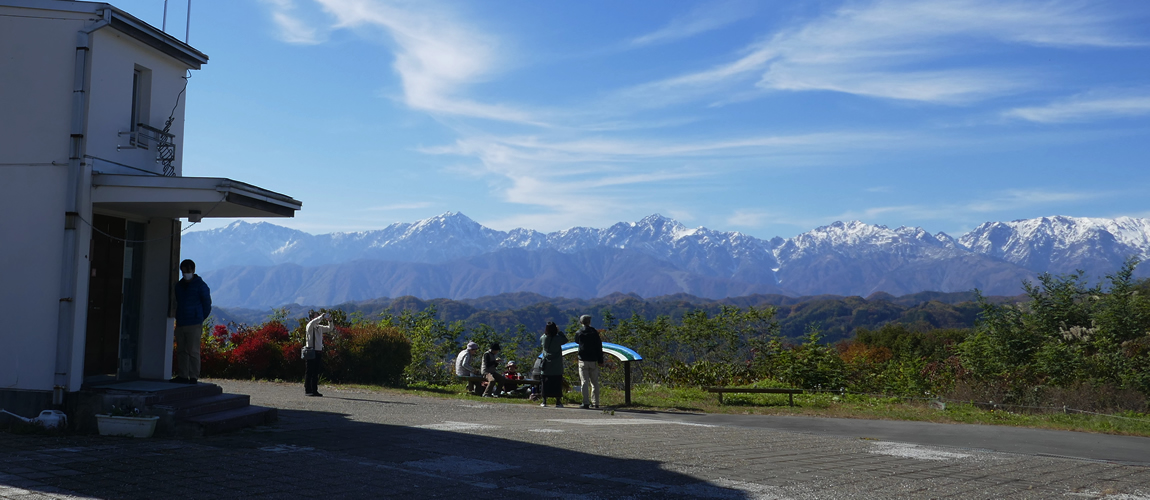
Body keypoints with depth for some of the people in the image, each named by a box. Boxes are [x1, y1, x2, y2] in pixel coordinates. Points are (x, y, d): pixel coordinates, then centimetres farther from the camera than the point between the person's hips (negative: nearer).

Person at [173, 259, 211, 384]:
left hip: (194, 325, -6)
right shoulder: (179, 285, 15)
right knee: (181, 351, 7)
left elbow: (207, 304, 2)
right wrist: (178, 317, 13)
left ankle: (194, 377, -4)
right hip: (180, 324, 6)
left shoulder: (200, 285, -1)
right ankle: (182, 376, 12)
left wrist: (200, 319, 4)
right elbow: (176, 302, 23)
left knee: (193, 351, -7)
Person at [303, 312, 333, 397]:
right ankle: (307, 390, 1)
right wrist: (321, 317, -26)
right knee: (309, 373, -3)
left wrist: (330, 320, 3)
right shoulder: (310, 327, -5)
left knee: (316, 373, 8)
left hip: (318, 352, 7)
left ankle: (314, 390, 11)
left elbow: (330, 328, 20)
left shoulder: (320, 328, 15)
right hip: (311, 352, -7)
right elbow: (312, 322, -26)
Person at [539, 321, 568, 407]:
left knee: (546, 384, 8)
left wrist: (545, 332, 19)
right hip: (557, 366, -2)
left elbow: (540, 339, 19)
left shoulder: (544, 338, -4)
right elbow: (565, 340, 8)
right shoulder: (558, 338, -11)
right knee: (557, 384, 3)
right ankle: (558, 402, 3)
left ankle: (544, 401, 8)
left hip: (546, 366, 2)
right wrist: (559, 332, 12)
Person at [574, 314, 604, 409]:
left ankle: (586, 402, -8)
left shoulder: (579, 333, -1)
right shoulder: (594, 332, 0)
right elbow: (599, 347, 0)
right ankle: (595, 403, 10)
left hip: (583, 361, -1)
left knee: (584, 382, -2)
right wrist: (600, 361, 3)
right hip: (593, 361, 1)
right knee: (594, 383, 9)